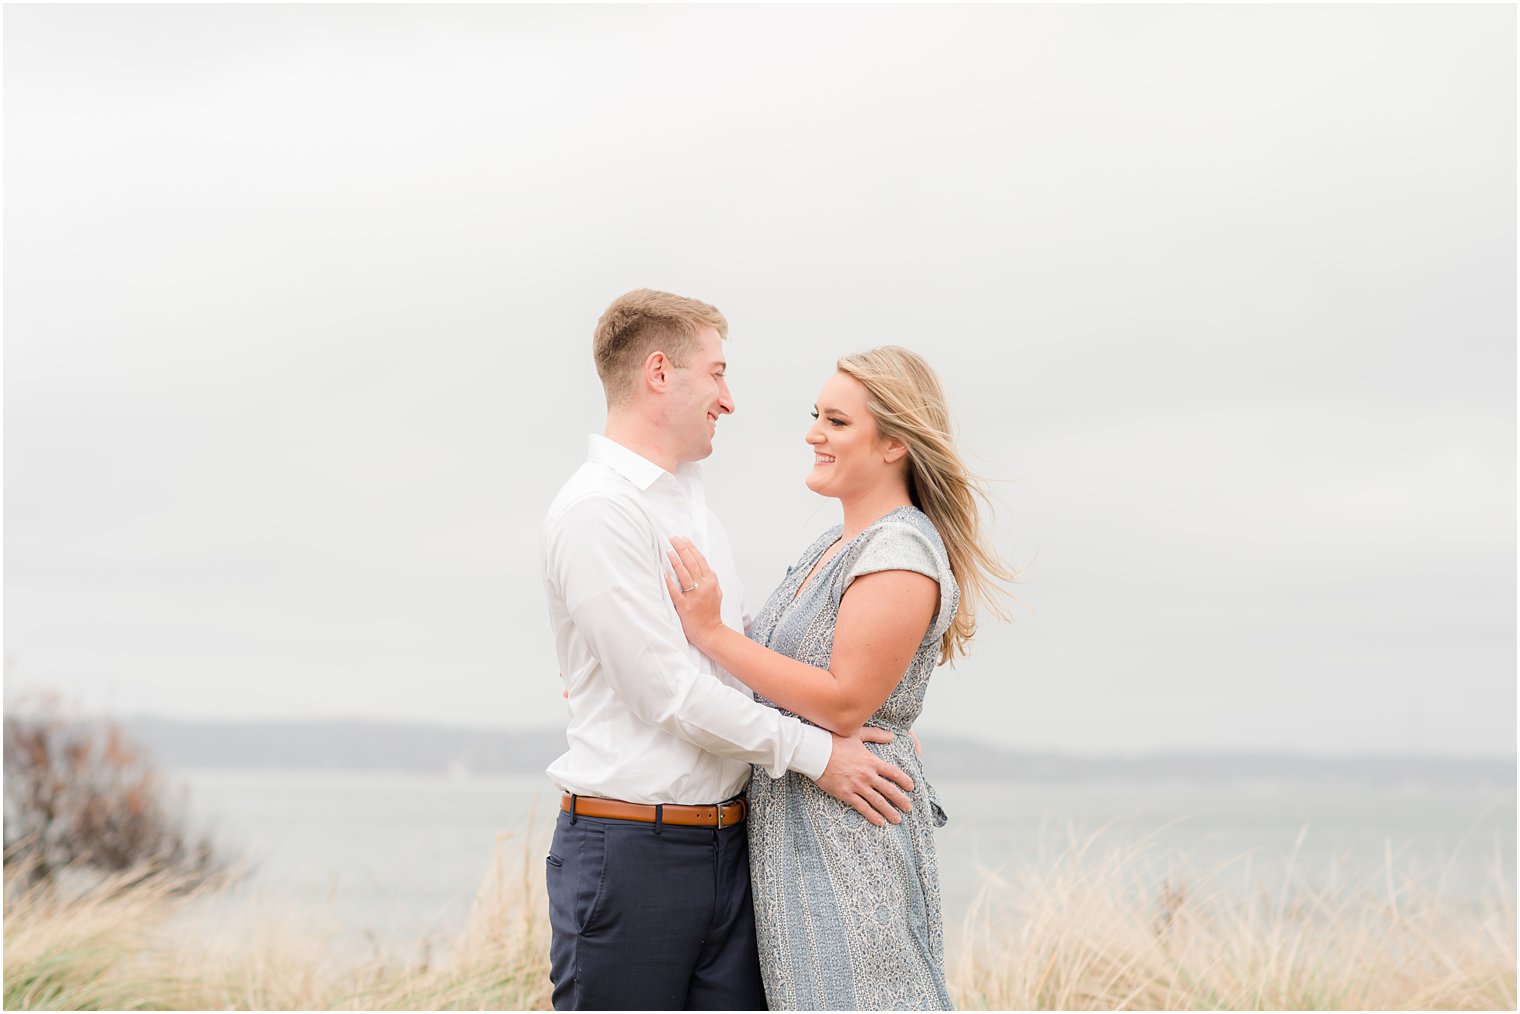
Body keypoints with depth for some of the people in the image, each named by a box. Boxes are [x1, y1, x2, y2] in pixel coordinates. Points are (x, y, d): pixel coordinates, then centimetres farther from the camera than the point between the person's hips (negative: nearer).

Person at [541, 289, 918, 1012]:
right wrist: (813, 753, -10)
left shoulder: (690, 501, 17)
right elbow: (672, 693, -17)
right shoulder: (597, 510, -13)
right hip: (632, 851, -8)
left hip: (726, 844, 8)